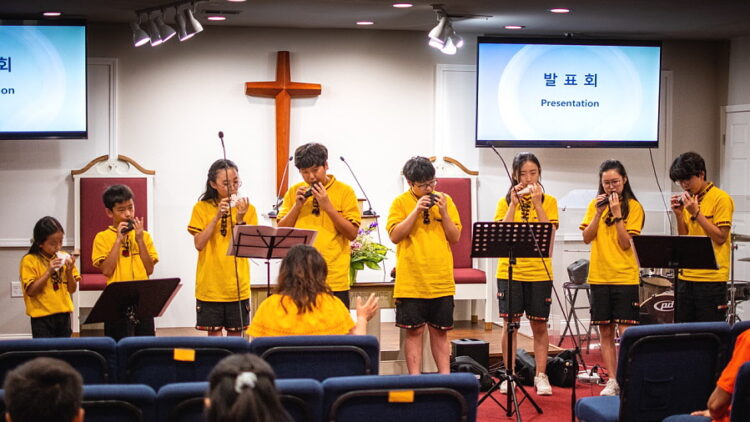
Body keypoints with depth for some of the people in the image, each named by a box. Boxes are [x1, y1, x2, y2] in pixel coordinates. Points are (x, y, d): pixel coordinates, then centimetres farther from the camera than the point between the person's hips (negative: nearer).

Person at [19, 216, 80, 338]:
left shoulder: (64, 257, 5)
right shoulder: (29, 261, -8)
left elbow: (72, 289, 7)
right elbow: (31, 290, -14)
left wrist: (69, 271, -11)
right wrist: (49, 271, -20)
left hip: (63, 314, 5)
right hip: (42, 316, -5)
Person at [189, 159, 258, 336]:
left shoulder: (247, 209, 3)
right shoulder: (202, 208, 1)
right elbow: (199, 244, -9)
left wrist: (240, 220, -17)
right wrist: (217, 216, -15)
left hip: (238, 286, 1)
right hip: (210, 284, -1)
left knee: (235, 335, 6)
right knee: (214, 334, 1)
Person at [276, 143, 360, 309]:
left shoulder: (344, 191, 0)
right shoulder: (294, 192, 10)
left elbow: (352, 234, -5)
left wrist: (327, 206, -13)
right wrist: (297, 205, -6)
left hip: (334, 279, -2)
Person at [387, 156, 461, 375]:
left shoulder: (445, 201, 6)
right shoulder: (401, 202, -1)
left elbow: (455, 237, 4)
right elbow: (395, 236, -10)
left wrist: (443, 212, -10)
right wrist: (416, 210, -16)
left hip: (441, 280, 2)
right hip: (411, 281, -2)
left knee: (440, 331, 9)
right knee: (414, 331, 2)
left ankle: (445, 376, 13)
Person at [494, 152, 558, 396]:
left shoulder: (548, 201, 5)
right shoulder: (505, 202, 6)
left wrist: (537, 203, -14)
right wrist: (514, 204, -12)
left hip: (539, 272, 0)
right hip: (510, 271, 0)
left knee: (539, 325, 4)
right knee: (510, 323, 1)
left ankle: (541, 376, 11)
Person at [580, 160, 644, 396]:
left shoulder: (633, 207, -2)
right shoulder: (595, 204, 9)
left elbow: (626, 243, -10)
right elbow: (587, 238, 0)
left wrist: (617, 213, -15)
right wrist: (599, 213, -10)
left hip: (625, 277, -4)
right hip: (599, 277, 4)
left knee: (626, 332, -8)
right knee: (605, 333, 6)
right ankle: (612, 381, 12)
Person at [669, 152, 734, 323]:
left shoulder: (721, 199, -7)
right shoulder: (688, 200, 14)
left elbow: (720, 238, -13)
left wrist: (696, 212, -15)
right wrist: (679, 214, 0)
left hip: (712, 278, -7)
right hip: (686, 277, 7)